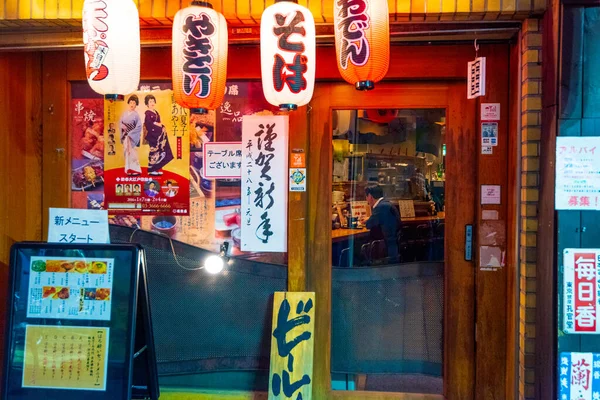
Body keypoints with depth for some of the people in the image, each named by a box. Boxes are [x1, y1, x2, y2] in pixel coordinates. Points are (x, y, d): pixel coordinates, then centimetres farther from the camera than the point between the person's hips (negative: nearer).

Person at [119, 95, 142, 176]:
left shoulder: (136, 114, -7)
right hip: (125, 135, 5)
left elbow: (139, 126, -11)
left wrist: (130, 133, -14)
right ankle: (129, 169, 15)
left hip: (132, 136, -5)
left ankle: (135, 169, -3)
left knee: (132, 152, -8)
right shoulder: (124, 113, 6)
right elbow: (120, 122, 11)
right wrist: (122, 126, -11)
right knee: (126, 151, 8)